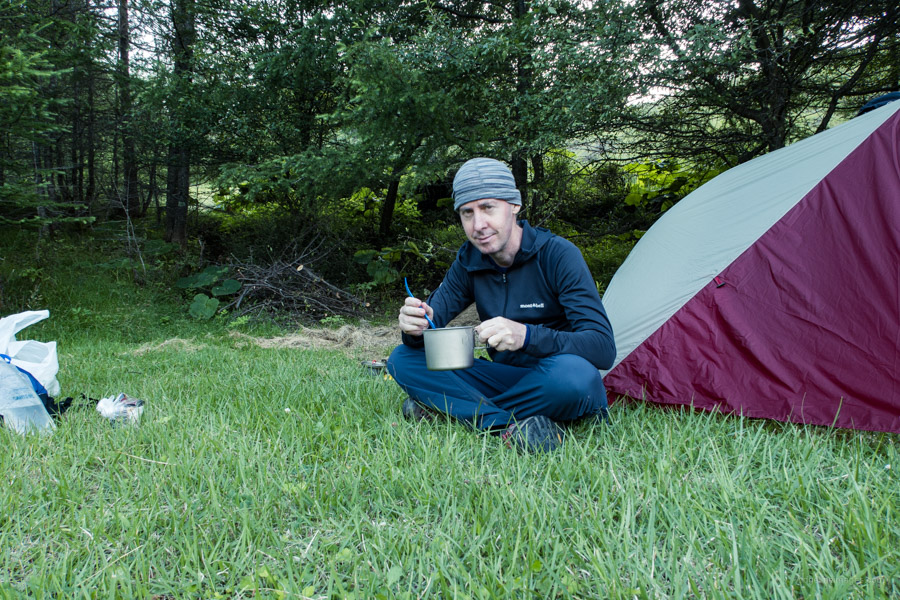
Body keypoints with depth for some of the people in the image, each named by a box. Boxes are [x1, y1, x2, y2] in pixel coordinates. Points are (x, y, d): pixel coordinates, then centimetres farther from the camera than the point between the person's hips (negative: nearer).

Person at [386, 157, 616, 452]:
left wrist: (527, 336, -42)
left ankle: (454, 408, -19)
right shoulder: (468, 261, -1)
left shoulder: (558, 254, -18)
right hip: (506, 378, 5)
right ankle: (513, 426, -24)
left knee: (574, 373, -41)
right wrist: (415, 329, -26)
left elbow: (603, 347, -25)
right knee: (403, 359, -10)